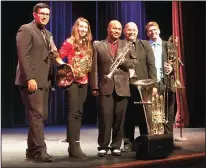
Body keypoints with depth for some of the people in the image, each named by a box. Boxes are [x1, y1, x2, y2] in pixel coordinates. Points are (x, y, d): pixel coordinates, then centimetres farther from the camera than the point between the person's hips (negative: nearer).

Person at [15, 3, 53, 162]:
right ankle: (40, 150, -6)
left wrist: (50, 78, 10)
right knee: (36, 115, -10)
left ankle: (32, 150, 16)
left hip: (44, 80, 9)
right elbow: (23, 55, -14)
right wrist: (30, 78, -21)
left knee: (42, 116, 8)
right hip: (31, 80, -8)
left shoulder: (48, 34, 20)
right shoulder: (26, 29, -5)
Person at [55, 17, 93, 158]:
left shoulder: (88, 44, 14)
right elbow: (58, 58, -8)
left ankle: (75, 145, 13)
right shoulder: (69, 42, -4)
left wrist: (86, 72, 2)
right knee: (73, 113, -9)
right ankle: (73, 146, -7)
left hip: (84, 81, 7)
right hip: (72, 80, -7)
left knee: (79, 113, 8)